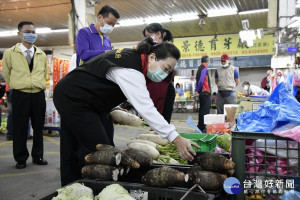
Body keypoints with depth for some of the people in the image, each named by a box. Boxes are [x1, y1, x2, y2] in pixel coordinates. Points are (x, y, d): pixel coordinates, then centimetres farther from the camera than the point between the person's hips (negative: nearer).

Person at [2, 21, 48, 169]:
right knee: (20, 129, 3)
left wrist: (38, 85, 13)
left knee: (38, 127, 9)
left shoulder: (42, 55, 8)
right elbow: (6, 74, 9)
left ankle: (38, 156, 22)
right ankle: (20, 159, 16)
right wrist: (16, 85, 10)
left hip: (38, 95, 3)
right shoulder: (10, 53, 0)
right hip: (20, 95, -2)